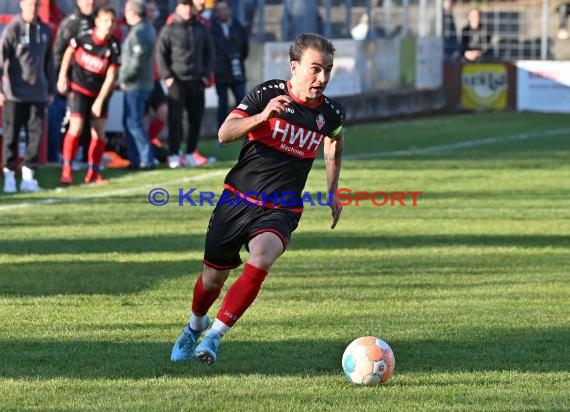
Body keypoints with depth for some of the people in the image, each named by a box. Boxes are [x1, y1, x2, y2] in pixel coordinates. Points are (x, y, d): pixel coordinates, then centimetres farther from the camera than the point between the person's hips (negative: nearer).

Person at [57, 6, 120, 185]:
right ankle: (66, 170, -8)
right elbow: (69, 52, 6)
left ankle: (93, 173, 15)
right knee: (76, 128, -14)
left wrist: (100, 101, -14)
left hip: (99, 93, 2)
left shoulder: (114, 48, -13)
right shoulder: (84, 38, -13)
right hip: (78, 89, -2)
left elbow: (111, 76, -12)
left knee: (99, 132, 3)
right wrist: (62, 76, 5)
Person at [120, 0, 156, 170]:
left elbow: (138, 61, -24)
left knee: (134, 123, -6)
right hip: (134, 84, 10)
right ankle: (135, 159, 19)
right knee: (129, 122, 15)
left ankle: (147, 159, -5)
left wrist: (124, 78, -11)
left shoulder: (139, 32, -19)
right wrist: (124, 77, 12)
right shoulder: (147, 29, 13)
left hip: (135, 85, -10)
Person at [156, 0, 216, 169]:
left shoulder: (201, 29, 10)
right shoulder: (169, 30, -1)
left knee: (196, 119, 6)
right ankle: (174, 156, -6)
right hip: (177, 81, -4)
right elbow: (161, 54, -2)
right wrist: (167, 76, -10)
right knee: (175, 119, -8)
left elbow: (209, 53, 15)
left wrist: (207, 74, 5)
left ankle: (190, 154, 15)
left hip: (197, 81, 4)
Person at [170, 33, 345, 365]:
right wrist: (262, 117, -37)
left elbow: (334, 145, 23)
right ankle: (196, 325, 44)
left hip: (280, 210, 0)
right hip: (237, 200, 0)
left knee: (260, 261, -29)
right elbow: (225, 133, -21)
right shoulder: (268, 94, -11)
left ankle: (214, 336, -19)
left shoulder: (330, 114, -1)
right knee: (214, 278, 10)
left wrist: (333, 193, 25)